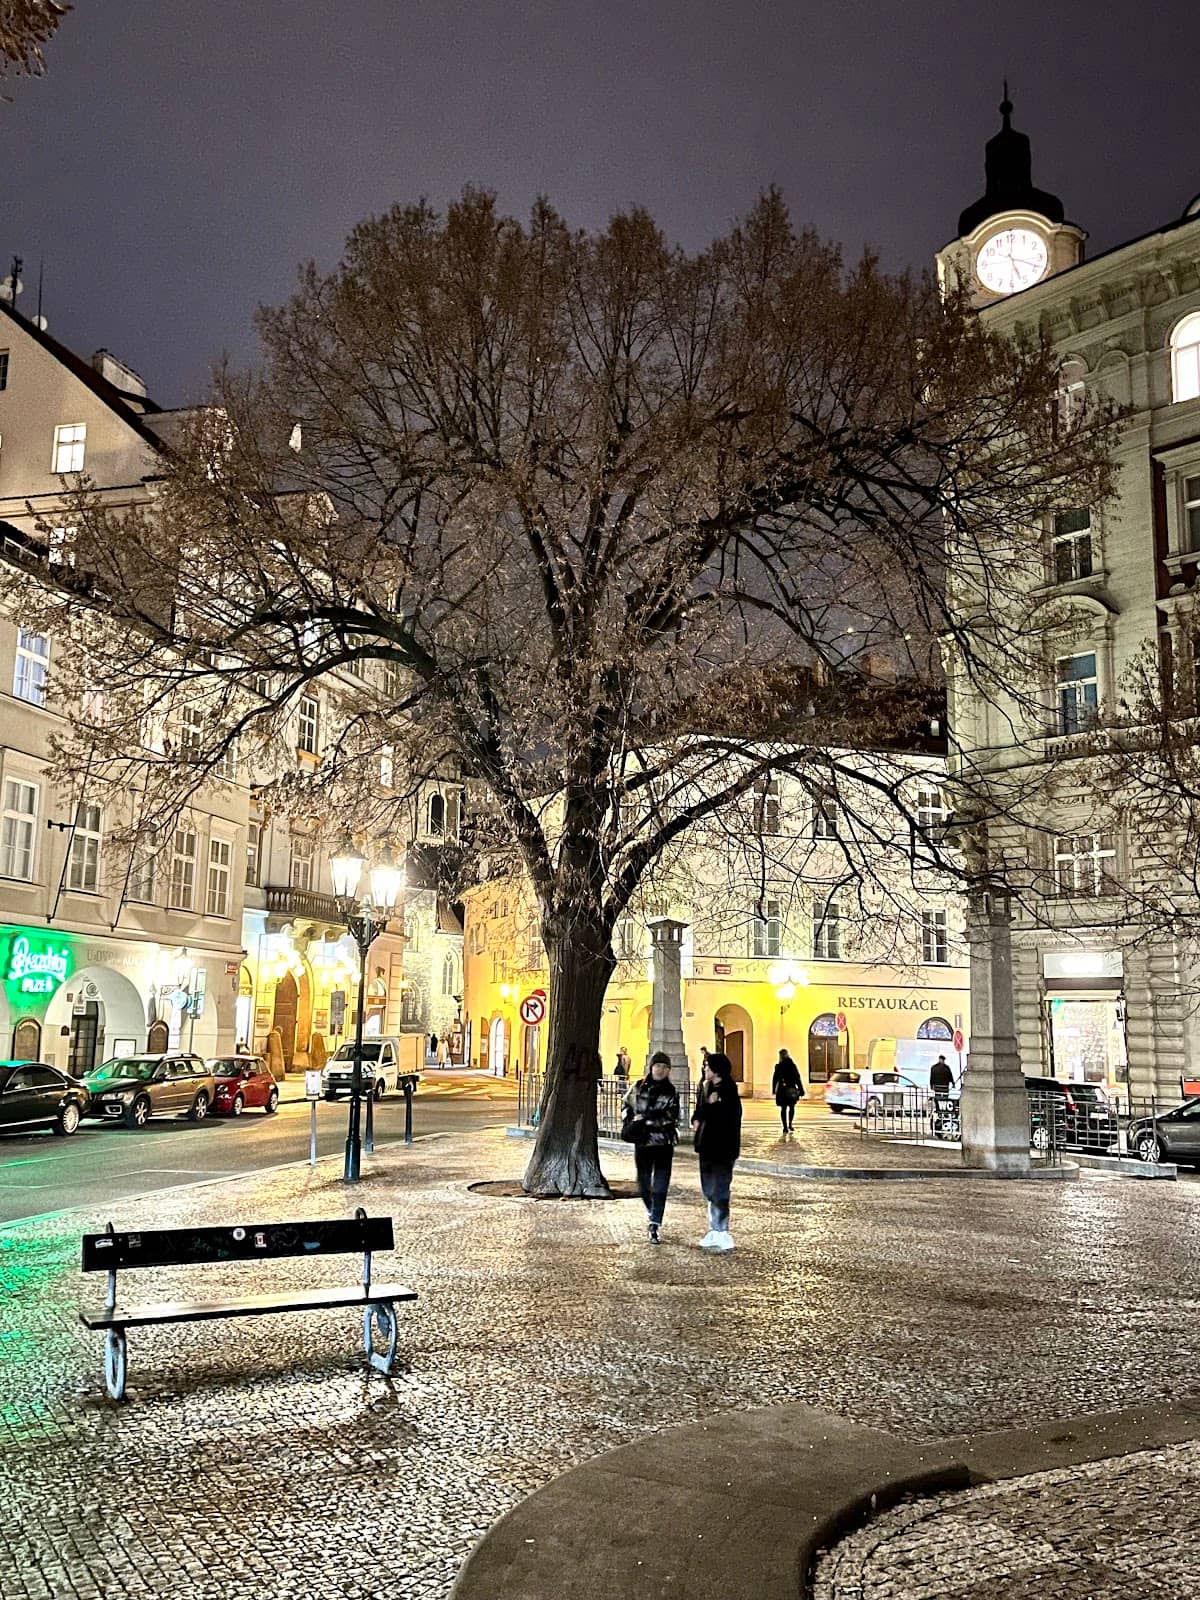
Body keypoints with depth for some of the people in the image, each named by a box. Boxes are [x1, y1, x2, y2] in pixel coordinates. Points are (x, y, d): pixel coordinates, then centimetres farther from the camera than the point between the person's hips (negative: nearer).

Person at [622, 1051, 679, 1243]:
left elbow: (671, 1118, -13)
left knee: (660, 1187, -5)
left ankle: (654, 1226, 1)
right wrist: (630, 1123, 2)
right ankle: (652, 1214, 38)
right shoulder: (638, 1087, 4)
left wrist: (646, 1119, -18)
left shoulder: (671, 1092, -3)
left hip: (664, 1143, -2)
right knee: (643, 1184, 12)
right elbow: (627, 1106, 18)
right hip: (642, 1142, 3)